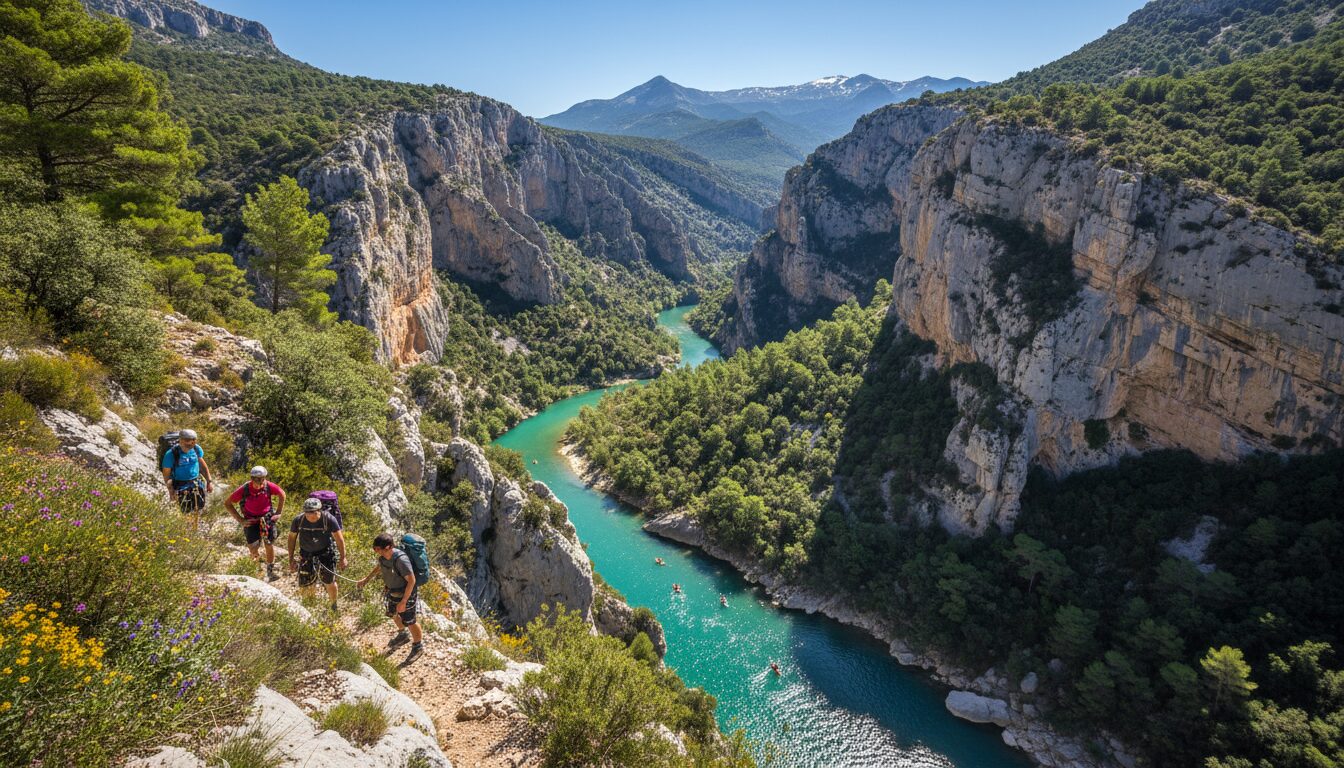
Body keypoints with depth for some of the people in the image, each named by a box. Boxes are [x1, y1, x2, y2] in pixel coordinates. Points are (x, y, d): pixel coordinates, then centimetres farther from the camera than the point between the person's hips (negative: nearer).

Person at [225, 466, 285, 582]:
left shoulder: (269, 486, -18)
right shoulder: (244, 489, -22)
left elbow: (282, 494, 3)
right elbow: (227, 503, -9)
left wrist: (278, 512, 1)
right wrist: (240, 519, -12)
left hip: (268, 518, 1)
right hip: (251, 520, -1)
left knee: (269, 544, -5)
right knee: (253, 547, -14)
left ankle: (270, 572, 12)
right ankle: (256, 556, 25)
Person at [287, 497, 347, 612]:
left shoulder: (329, 519, -25)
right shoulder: (298, 520, -19)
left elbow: (339, 538, -13)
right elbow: (292, 538, -1)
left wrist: (342, 558, -8)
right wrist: (291, 560, 1)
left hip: (326, 552, -2)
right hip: (306, 553, 2)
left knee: (329, 582, -2)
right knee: (304, 586, 0)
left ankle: (334, 606, 24)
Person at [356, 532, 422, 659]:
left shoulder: (401, 559, -36)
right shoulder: (383, 556, -11)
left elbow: (411, 580, -30)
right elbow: (379, 567, 14)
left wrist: (403, 602, -26)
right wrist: (366, 579, 16)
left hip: (405, 594, -8)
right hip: (392, 593, 8)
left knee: (409, 622, 10)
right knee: (393, 615, 29)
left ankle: (417, 646, 35)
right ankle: (403, 635, 57)